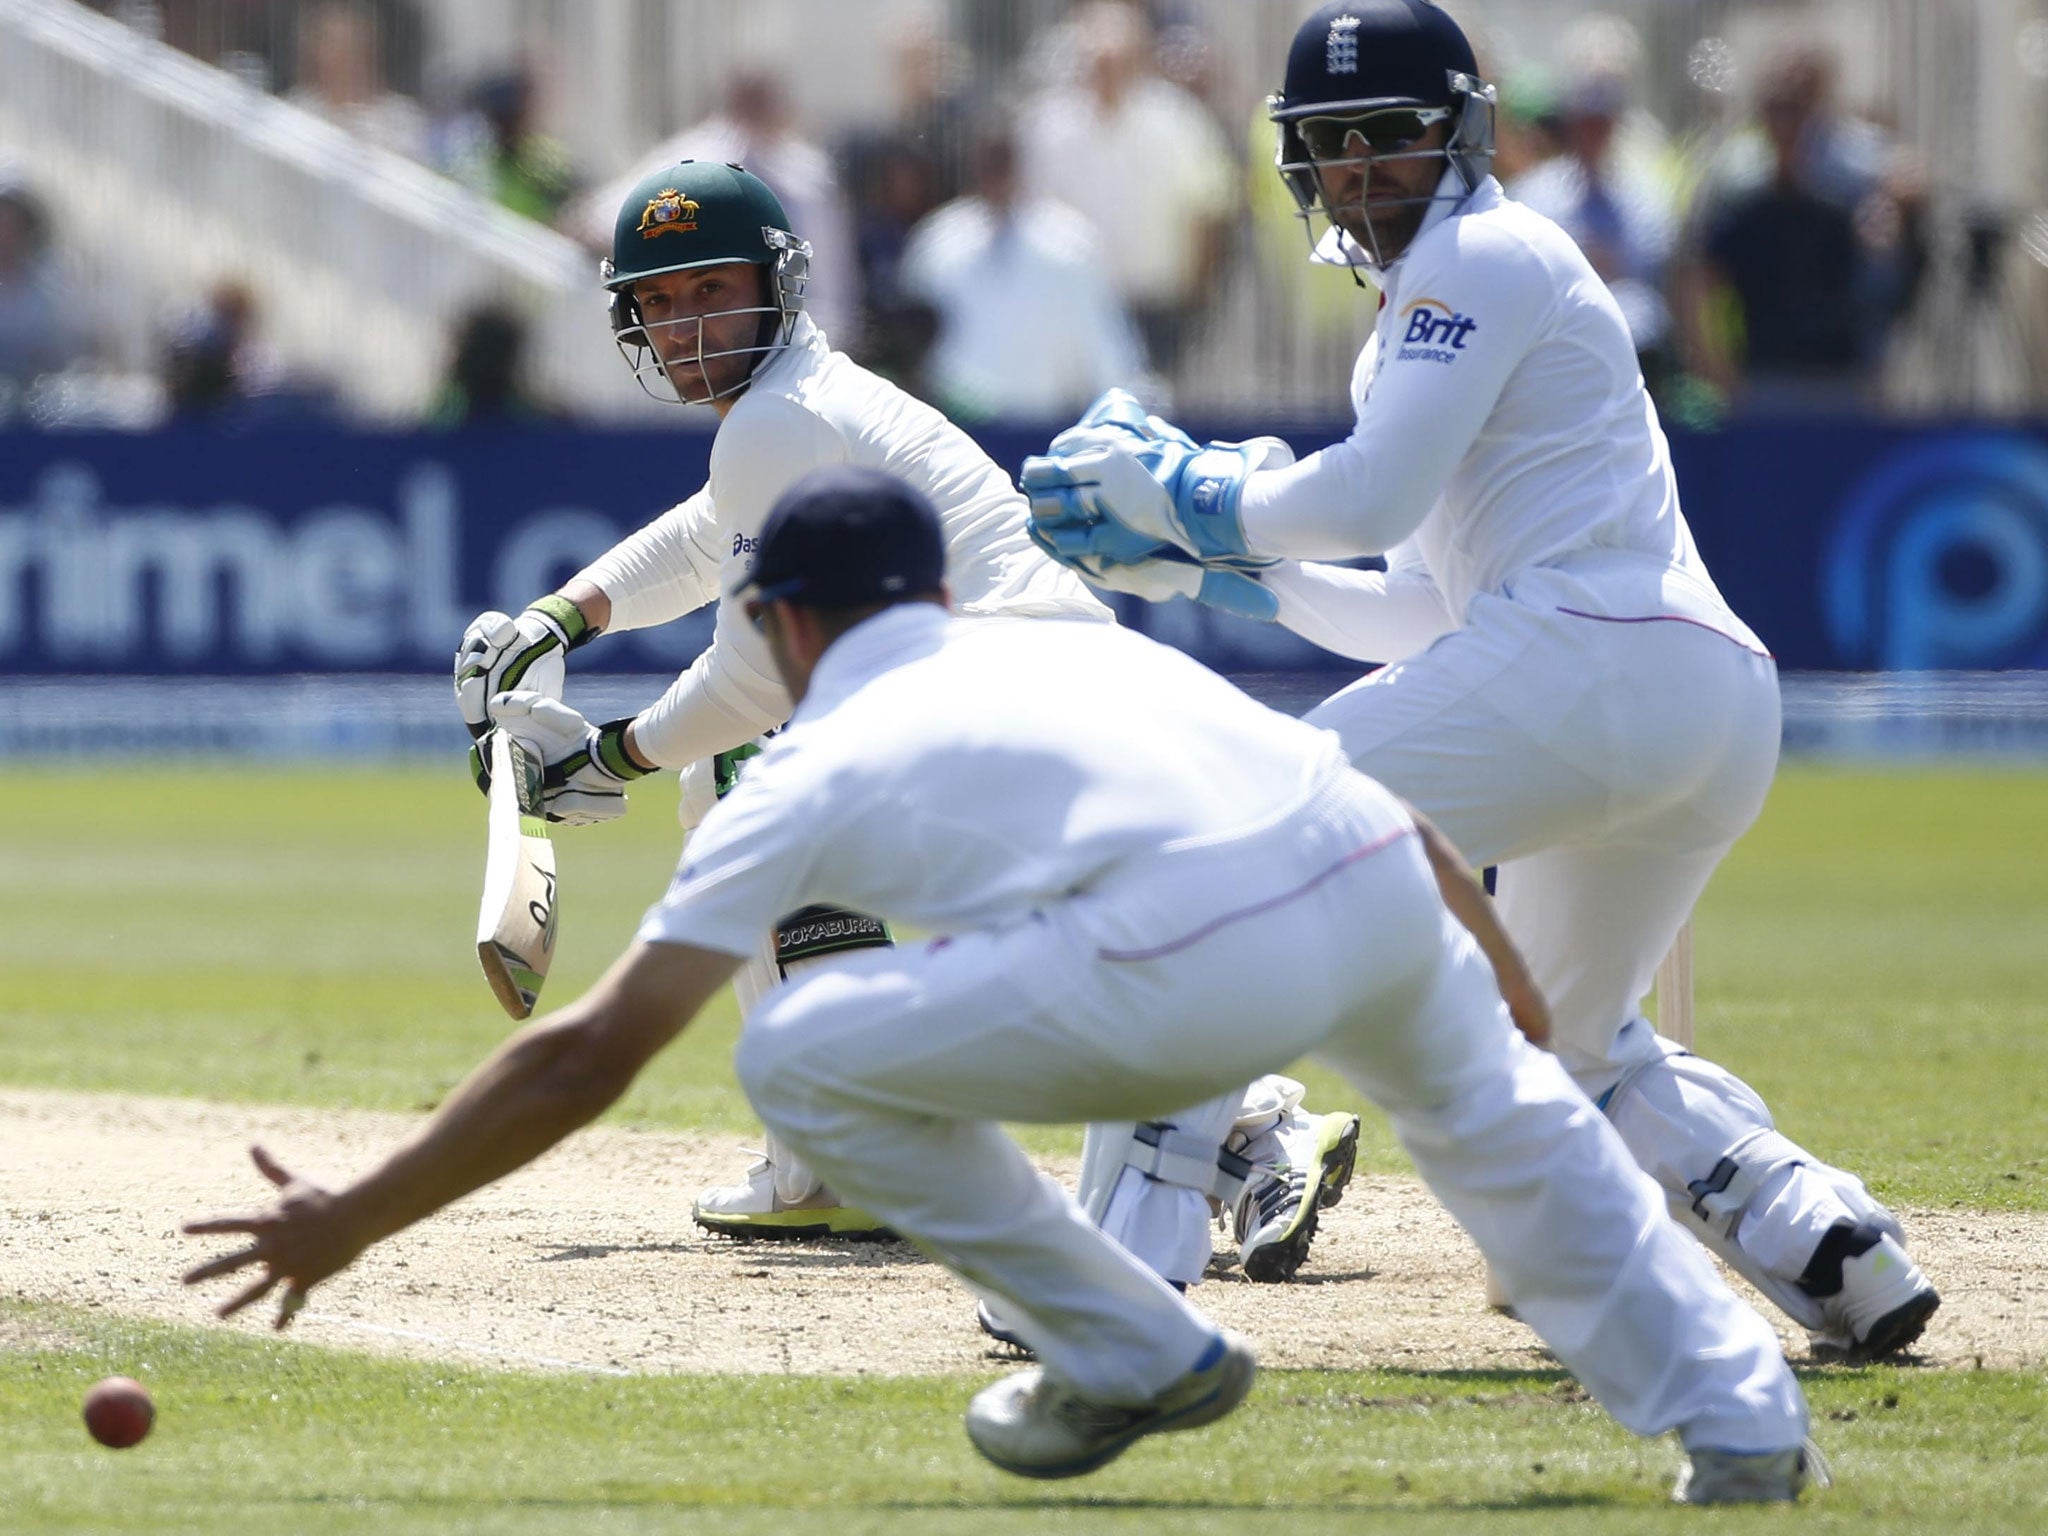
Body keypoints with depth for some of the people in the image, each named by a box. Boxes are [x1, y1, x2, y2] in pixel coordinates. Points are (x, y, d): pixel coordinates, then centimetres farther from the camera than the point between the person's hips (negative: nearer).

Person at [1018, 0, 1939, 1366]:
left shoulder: (1482, 257, 0)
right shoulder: (1442, 295, 29)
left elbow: (1370, 499, -13)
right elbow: (1422, 610, 29)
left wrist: (1190, 494, 2)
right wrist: (1213, 570, 24)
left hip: (1584, 662, -10)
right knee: (1574, 1045, 29)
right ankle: (1829, 1242, 9)